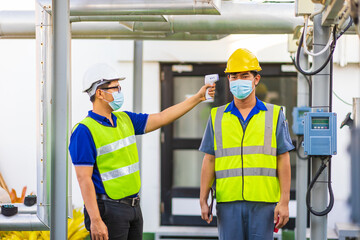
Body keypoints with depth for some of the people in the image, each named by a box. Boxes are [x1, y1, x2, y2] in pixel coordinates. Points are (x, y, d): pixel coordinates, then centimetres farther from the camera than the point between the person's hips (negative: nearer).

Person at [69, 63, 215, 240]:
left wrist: (197, 98, 15)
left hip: (133, 206, 8)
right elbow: (84, 179, -17)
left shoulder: (125, 120, 11)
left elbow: (161, 118, 18)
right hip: (108, 210, -8)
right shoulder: (84, 131, -13)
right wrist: (95, 220, -23)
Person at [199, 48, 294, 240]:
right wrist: (203, 200, 3)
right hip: (228, 202, 1)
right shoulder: (217, 117, 11)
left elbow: (283, 160, 5)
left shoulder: (274, 115, 8)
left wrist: (284, 202, -2)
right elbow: (209, 161, 10)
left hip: (263, 202, -1)